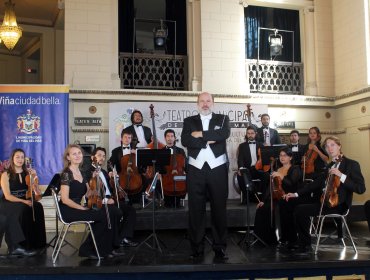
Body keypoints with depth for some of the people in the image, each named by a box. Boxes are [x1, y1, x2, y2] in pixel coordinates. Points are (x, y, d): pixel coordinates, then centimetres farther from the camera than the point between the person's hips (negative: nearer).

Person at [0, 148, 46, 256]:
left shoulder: (27, 173, 12)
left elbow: (35, 192, 10)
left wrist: (34, 178, -3)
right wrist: (23, 201, -24)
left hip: (25, 202, 4)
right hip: (9, 203, -3)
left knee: (37, 207, -30)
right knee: (22, 210, -36)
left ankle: (35, 243, -27)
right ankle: (19, 245, -32)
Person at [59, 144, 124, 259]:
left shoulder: (81, 173, 12)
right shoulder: (66, 174, -12)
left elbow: (88, 194, 9)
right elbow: (65, 199, -17)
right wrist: (82, 208, -17)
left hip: (78, 208, 7)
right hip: (69, 211, -7)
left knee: (110, 214, -12)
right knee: (104, 216, -20)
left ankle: (108, 249, -2)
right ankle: (87, 249, -7)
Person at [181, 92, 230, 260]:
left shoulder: (222, 119, 10)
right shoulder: (189, 121, 11)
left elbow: (224, 134, -12)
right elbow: (185, 141, -7)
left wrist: (201, 134, -12)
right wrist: (209, 140, -13)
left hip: (218, 170, 0)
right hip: (196, 170, 1)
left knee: (219, 209, 4)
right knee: (196, 211, 3)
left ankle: (220, 247, 13)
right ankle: (197, 248, 10)